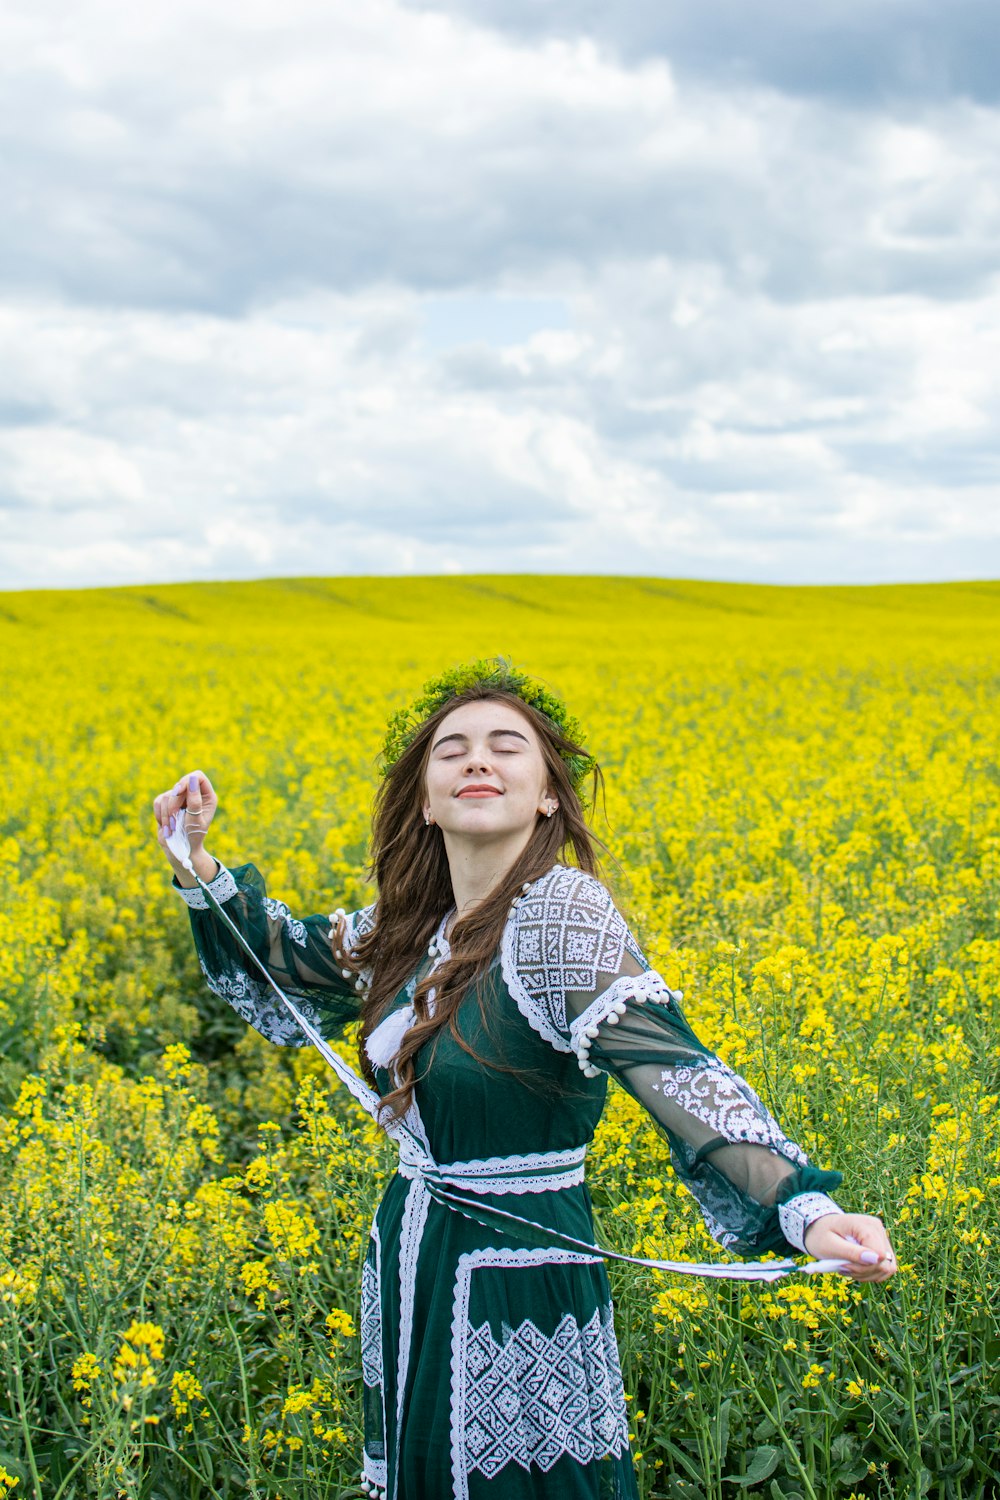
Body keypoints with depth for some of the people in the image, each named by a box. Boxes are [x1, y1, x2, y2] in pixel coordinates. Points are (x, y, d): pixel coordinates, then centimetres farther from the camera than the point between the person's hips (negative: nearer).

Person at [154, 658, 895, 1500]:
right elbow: (284, 970, 22)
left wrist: (804, 1208, -42)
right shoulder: (408, 925, 3)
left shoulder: (561, 910, -18)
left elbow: (671, 1071, -28)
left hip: (520, 1299, -7)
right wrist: (198, 863, 8)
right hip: (410, 1271, 7)